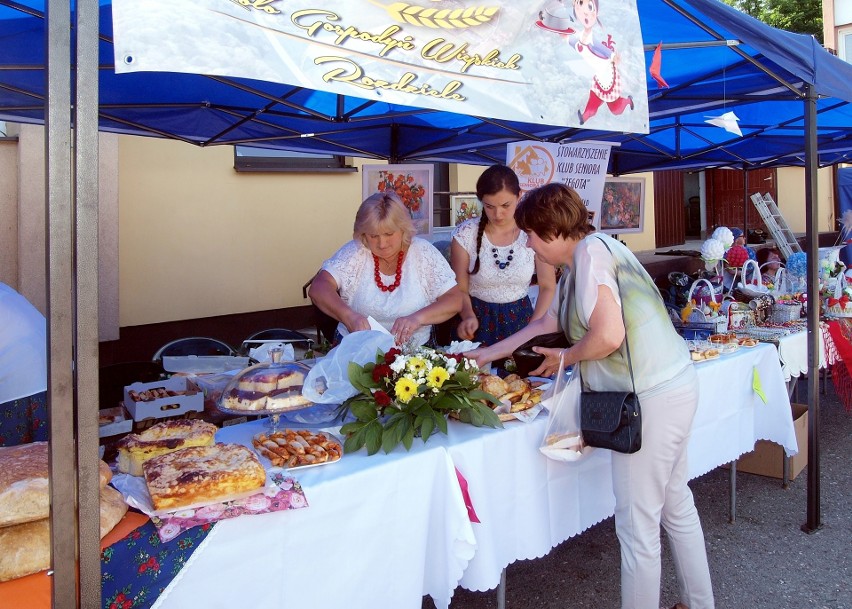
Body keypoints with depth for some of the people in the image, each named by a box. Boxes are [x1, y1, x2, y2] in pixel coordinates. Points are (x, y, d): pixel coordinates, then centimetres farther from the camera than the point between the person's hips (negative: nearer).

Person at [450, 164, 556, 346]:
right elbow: (460, 289, -1)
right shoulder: (465, 234, -7)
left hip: (520, 318, 1)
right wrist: (468, 316, -21)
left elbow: (547, 287, 3)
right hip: (477, 320, -1)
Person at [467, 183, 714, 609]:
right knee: (676, 506, 22)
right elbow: (547, 323, 22)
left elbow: (608, 335, -25)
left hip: (652, 399, -10)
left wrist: (564, 357, -6)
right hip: (674, 387, 10)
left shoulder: (590, 251, -15)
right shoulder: (580, 263, 14)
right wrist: (488, 353, 24)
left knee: (637, 526, 3)